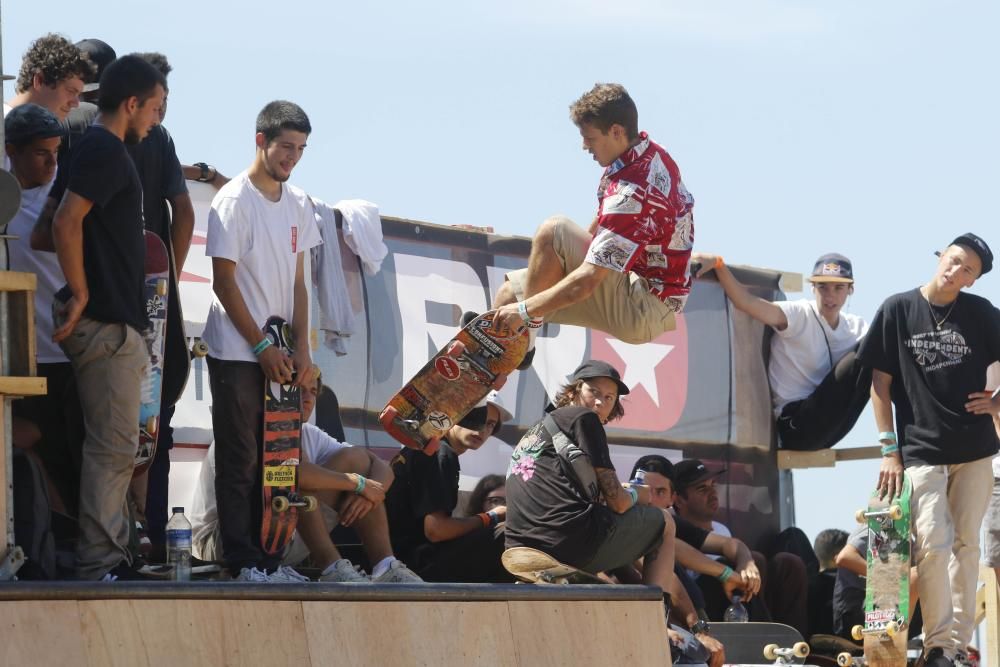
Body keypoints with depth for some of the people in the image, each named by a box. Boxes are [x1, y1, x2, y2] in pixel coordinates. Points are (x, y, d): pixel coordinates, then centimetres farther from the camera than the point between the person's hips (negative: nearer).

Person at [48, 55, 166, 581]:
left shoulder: (95, 148, 17)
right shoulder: (105, 150, -14)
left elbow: (61, 221, 24)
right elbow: (66, 222, -25)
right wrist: (81, 294, -18)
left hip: (113, 321, 10)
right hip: (105, 321, -10)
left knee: (115, 446, 14)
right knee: (112, 447, -8)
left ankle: (112, 554, 19)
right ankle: (99, 564, -6)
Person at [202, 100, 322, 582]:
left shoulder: (298, 204, 10)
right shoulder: (234, 201, -9)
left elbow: (297, 283, 11)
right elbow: (224, 282, -11)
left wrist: (301, 351, 2)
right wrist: (262, 348, -12)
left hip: (277, 355, 6)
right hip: (236, 353, -6)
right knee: (240, 461, -3)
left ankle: (268, 555, 13)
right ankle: (242, 561, 0)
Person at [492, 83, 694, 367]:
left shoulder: (631, 194, -29)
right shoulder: (650, 152, -1)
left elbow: (586, 282, -29)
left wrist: (525, 311, -22)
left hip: (643, 311, -10)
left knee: (553, 231, -23)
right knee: (509, 293, 6)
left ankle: (526, 331, -11)